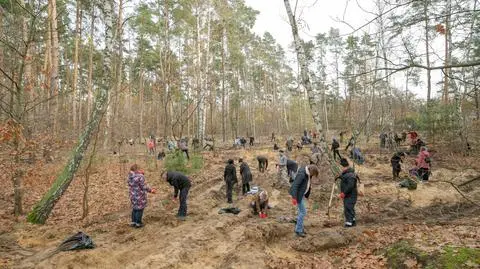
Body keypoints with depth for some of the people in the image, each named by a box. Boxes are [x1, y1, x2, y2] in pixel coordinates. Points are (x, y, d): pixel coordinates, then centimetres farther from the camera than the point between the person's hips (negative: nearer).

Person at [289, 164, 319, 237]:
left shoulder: (308, 173, 1)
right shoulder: (302, 174, -27)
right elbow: (295, 185, -28)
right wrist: (294, 198, -28)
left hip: (302, 194, 9)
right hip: (298, 194, -9)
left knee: (302, 211, 16)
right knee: (303, 212, -5)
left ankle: (299, 227, 29)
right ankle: (298, 230, 4)